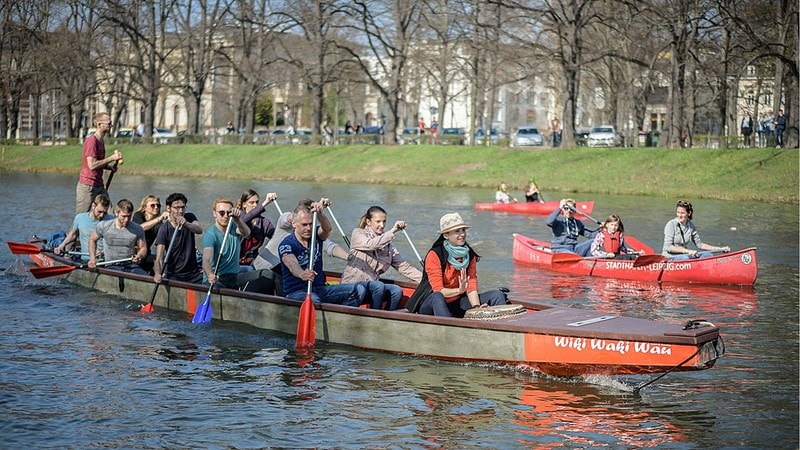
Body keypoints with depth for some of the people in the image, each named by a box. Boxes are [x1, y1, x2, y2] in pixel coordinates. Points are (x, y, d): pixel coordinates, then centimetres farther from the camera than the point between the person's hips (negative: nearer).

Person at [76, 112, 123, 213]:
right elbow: (92, 165, -24)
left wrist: (111, 167, 5)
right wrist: (112, 157, -18)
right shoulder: (91, 141, -16)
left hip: (99, 186, 9)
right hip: (87, 186, -9)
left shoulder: (100, 141, 13)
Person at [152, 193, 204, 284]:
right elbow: (159, 258, -18)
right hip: (175, 275, -3)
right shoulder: (164, 230, -9)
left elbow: (199, 230, -20)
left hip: (194, 273, 3)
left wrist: (186, 224, -43)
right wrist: (157, 274, -41)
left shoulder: (190, 218, 3)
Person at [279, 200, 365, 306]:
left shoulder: (316, 236, 7)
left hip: (319, 288, 6)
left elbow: (327, 229, -18)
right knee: (313, 300, -41)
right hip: (296, 292, -6)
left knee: (359, 289, -13)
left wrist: (319, 214, -40)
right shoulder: (287, 244, -9)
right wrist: (302, 274, -54)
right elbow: (292, 264, -30)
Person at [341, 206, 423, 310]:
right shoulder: (358, 234, 2)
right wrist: (392, 231, -26)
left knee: (397, 291, -20)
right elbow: (370, 245, -20)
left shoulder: (387, 244, 15)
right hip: (353, 283, -5)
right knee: (379, 286, -31)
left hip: (372, 284, 5)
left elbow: (403, 266, 9)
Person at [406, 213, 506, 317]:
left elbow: (472, 285, -3)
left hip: (457, 303, 6)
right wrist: (459, 291, -41)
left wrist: (476, 307, -21)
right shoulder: (435, 255, -15)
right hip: (433, 304, -6)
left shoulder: (469, 254, 3)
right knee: (437, 297, -41)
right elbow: (438, 290, -23)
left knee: (497, 295, -7)